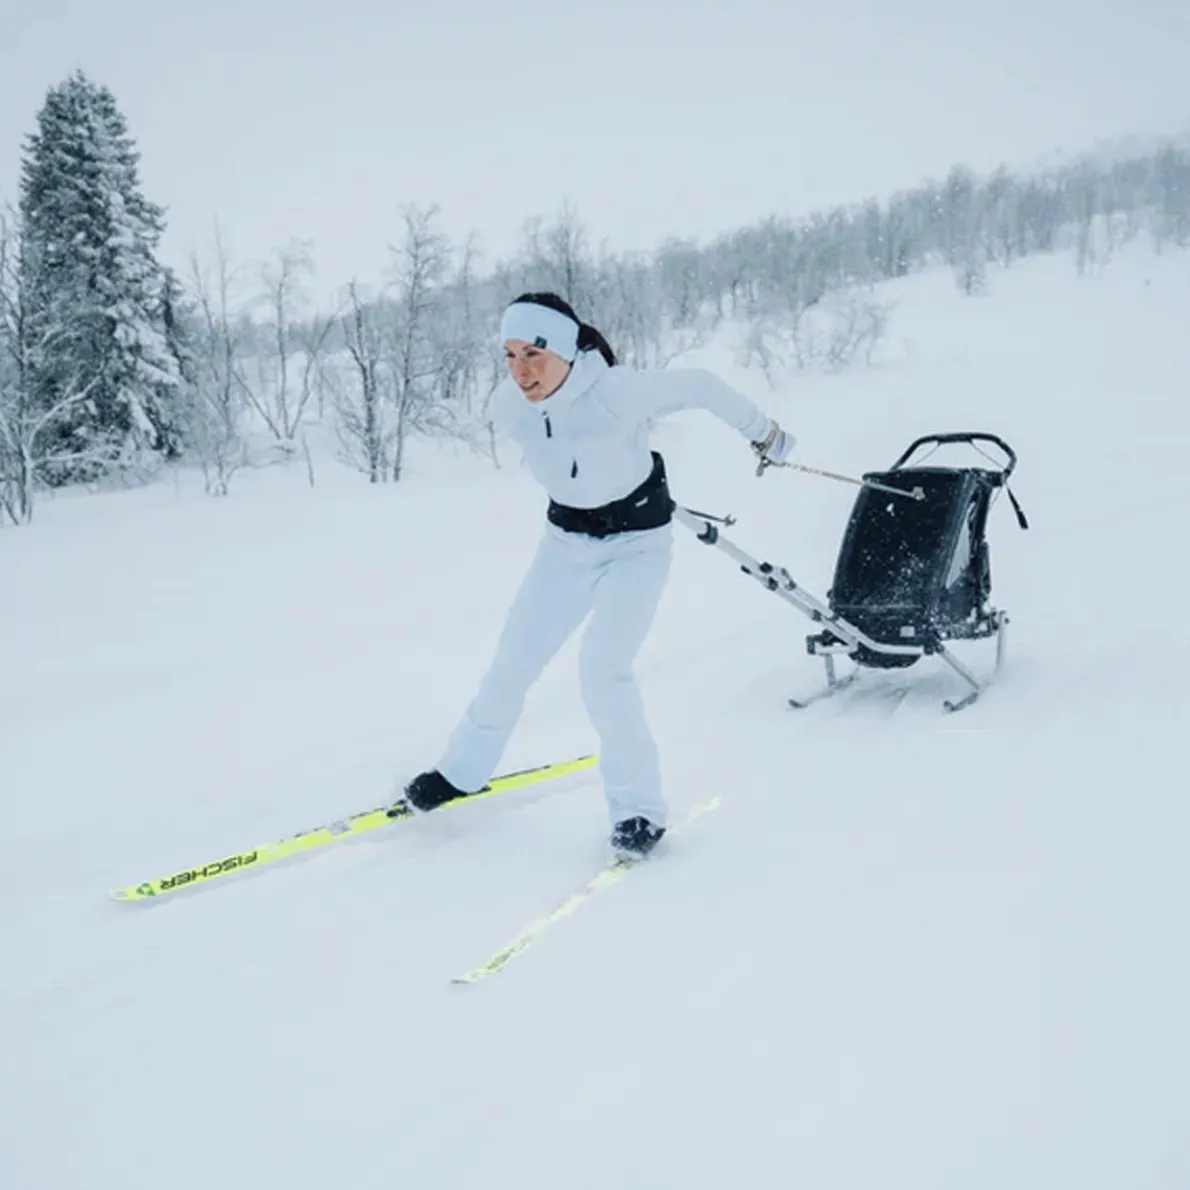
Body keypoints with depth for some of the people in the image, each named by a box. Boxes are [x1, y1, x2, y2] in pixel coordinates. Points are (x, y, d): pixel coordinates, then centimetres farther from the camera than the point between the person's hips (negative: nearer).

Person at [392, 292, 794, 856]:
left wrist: (763, 431, -1)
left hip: (636, 546, -5)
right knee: (512, 663, 8)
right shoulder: (507, 408, -16)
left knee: (602, 670, -19)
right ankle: (463, 769, 30)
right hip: (565, 542, 5)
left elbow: (699, 386, -15)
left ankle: (639, 808, -2)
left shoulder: (617, 392, -31)